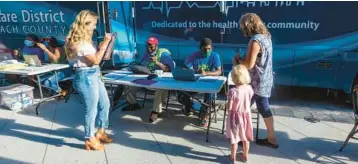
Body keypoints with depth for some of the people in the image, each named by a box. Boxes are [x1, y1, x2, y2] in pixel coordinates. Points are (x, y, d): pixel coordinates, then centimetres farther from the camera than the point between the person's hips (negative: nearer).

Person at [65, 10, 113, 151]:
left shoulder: (85, 39, 13)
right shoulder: (78, 42, -18)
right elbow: (95, 60, -20)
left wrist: (102, 46, 10)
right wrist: (104, 44, -16)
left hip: (94, 75, 10)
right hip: (86, 77, -10)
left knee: (105, 104, 18)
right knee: (91, 109, 2)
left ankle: (100, 132, 35)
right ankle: (90, 139, 21)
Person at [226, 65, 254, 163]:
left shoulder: (232, 91, -25)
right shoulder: (249, 88, -10)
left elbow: (229, 107, -20)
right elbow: (249, 101, 5)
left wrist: (229, 99, -2)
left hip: (235, 117, -4)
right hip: (246, 115, 4)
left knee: (234, 139, 13)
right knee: (246, 138, 21)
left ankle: (233, 158, 28)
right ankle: (245, 156, 39)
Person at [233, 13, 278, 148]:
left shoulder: (255, 40, -21)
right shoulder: (266, 37, 9)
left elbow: (249, 64, -24)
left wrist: (238, 60, -5)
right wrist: (242, 58, 8)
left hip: (257, 82, -9)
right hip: (265, 80, 9)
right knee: (264, 109, 17)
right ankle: (271, 139, 27)